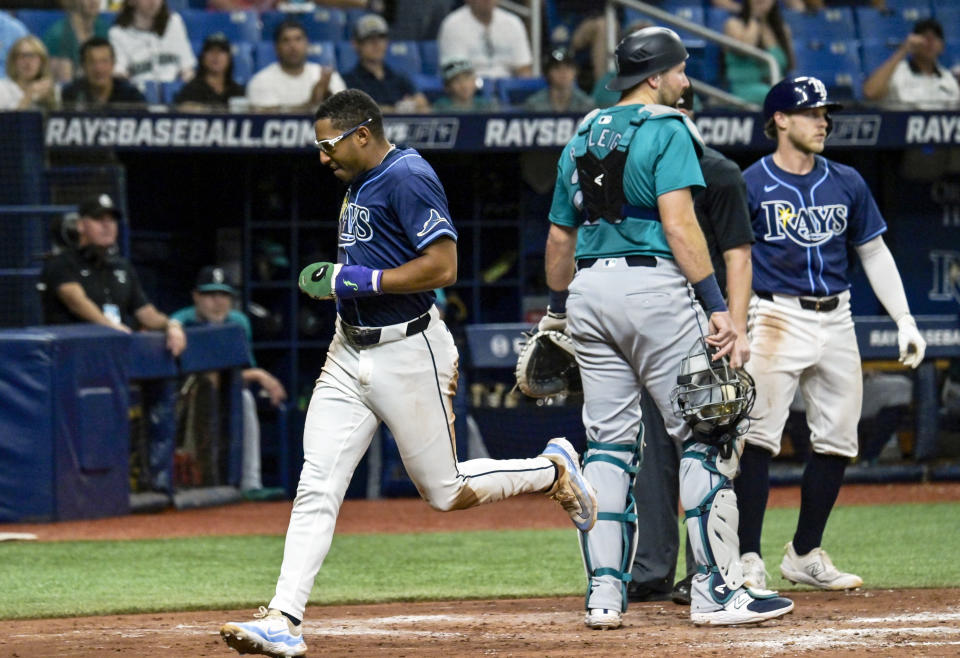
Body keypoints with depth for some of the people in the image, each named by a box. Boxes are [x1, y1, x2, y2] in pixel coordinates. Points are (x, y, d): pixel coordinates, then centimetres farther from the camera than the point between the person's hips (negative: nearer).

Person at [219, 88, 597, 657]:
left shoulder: (408, 178, -16)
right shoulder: (360, 183, 14)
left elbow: (442, 268, -23)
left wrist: (357, 280, -21)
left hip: (407, 352, -8)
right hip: (349, 355, 8)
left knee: (445, 492, 2)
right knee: (316, 489, -4)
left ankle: (553, 470, 26)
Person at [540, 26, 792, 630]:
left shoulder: (581, 140, 17)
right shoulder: (668, 132, -5)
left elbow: (560, 236, 22)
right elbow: (678, 223, -16)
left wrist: (557, 312, 33)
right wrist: (717, 306, -18)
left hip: (589, 288, 7)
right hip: (653, 286, -7)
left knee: (610, 443, 9)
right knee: (703, 437, -3)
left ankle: (605, 593, 3)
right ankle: (718, 590, -6)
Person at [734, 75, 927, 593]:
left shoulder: (846, 183, 11)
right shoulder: (751, 185, -2)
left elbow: (874, 253, 16)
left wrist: (905, 322, 9)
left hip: (836, 322, 5)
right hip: (777, 317, -5)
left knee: (837, 441, 6)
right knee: (758, 438, -14)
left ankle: (805, 555, 18)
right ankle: (749, 560, -13)